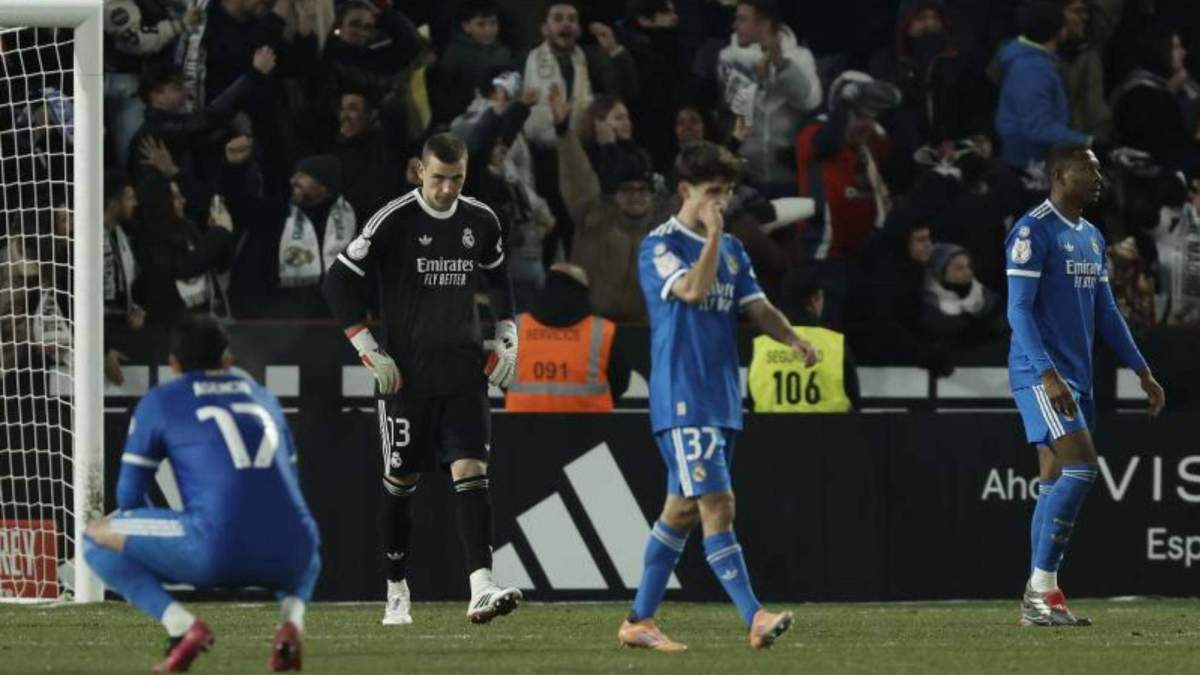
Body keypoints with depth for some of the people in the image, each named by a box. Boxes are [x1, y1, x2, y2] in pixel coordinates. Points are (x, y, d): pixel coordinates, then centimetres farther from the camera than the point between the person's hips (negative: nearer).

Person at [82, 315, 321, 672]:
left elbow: (130, 496, 16)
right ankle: (291, 620, 6)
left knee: (96, 538, 15)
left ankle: (181, 625, -7)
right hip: (287, 557, 4)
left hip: (215, 549, -4)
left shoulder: (159, 402, 15)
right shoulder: (264, 398, 28)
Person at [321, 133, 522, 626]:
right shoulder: (393, 221, -7)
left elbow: (499, 280, 26)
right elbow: (339, 283, -6)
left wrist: (507, 339, 14)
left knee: (471, 473, -13)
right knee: (400, 484, 6)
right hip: (407, 376, -3)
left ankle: (481, 589, -24)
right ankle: (397, 590, 23)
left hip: (464, 374, 3)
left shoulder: (481, 222, 7)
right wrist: (370, 353, -9)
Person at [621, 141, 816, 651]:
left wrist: (793, 339, -8)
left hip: (721, 397, 8)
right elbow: (692, 289, -23)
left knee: (682, 509, 11)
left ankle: (640, 621, 18)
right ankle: (755, 619, -21)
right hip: (681, 399, -8)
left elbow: (757, 307, 10)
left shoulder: (732, 250, 15)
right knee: (717, 504, -15)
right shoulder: (660, 245, -7)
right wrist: (713, 234, -17)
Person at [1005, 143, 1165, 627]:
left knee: (1057, 482, 6)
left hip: (1077, 377, 9)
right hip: (1041, 373, -9)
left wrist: (1142, 372, 18)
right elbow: (1019, 309, -16)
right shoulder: (1033, 231, -11)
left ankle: (1039, 597, 7)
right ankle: (1041, 590, -15)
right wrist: (1048, 373, -25)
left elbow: (1105, 312, 22)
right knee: (1080, 466, -19)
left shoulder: (1092, 237, 16)